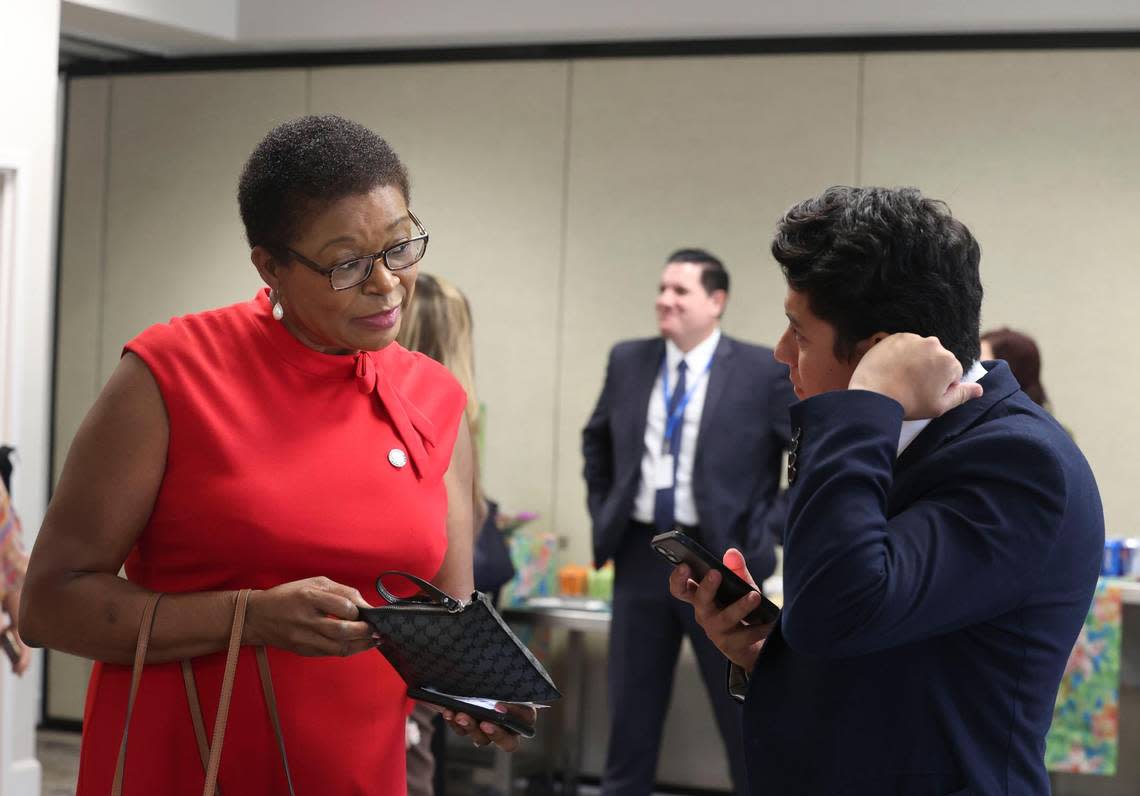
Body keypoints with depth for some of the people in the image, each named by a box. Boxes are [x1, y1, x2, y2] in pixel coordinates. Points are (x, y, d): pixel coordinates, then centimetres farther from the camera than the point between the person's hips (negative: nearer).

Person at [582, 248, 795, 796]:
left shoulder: (763, 371, -7)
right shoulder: (628, 361, 6)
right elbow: (596, 440, 22)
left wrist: (772, 527, -7)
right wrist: (604, 511, 13)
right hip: (640, 555, 4)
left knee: (747, 720, 4)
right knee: (630, 713, 10)